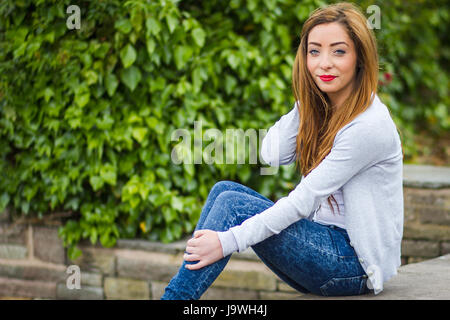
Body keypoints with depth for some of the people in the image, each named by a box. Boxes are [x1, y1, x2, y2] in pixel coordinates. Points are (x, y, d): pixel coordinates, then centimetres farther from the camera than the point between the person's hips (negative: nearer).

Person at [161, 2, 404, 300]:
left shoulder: (369, 126, -19)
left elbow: (304, 199, -23)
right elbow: (272, 155, -2)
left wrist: (229, 240, -26)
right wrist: (305, 100, -5)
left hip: (356, 265, -8)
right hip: (327, 239, 8)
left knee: (233, 205, -19)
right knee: (225, 189, -3)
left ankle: (175, 296, -17)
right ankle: (180, 291, -8)